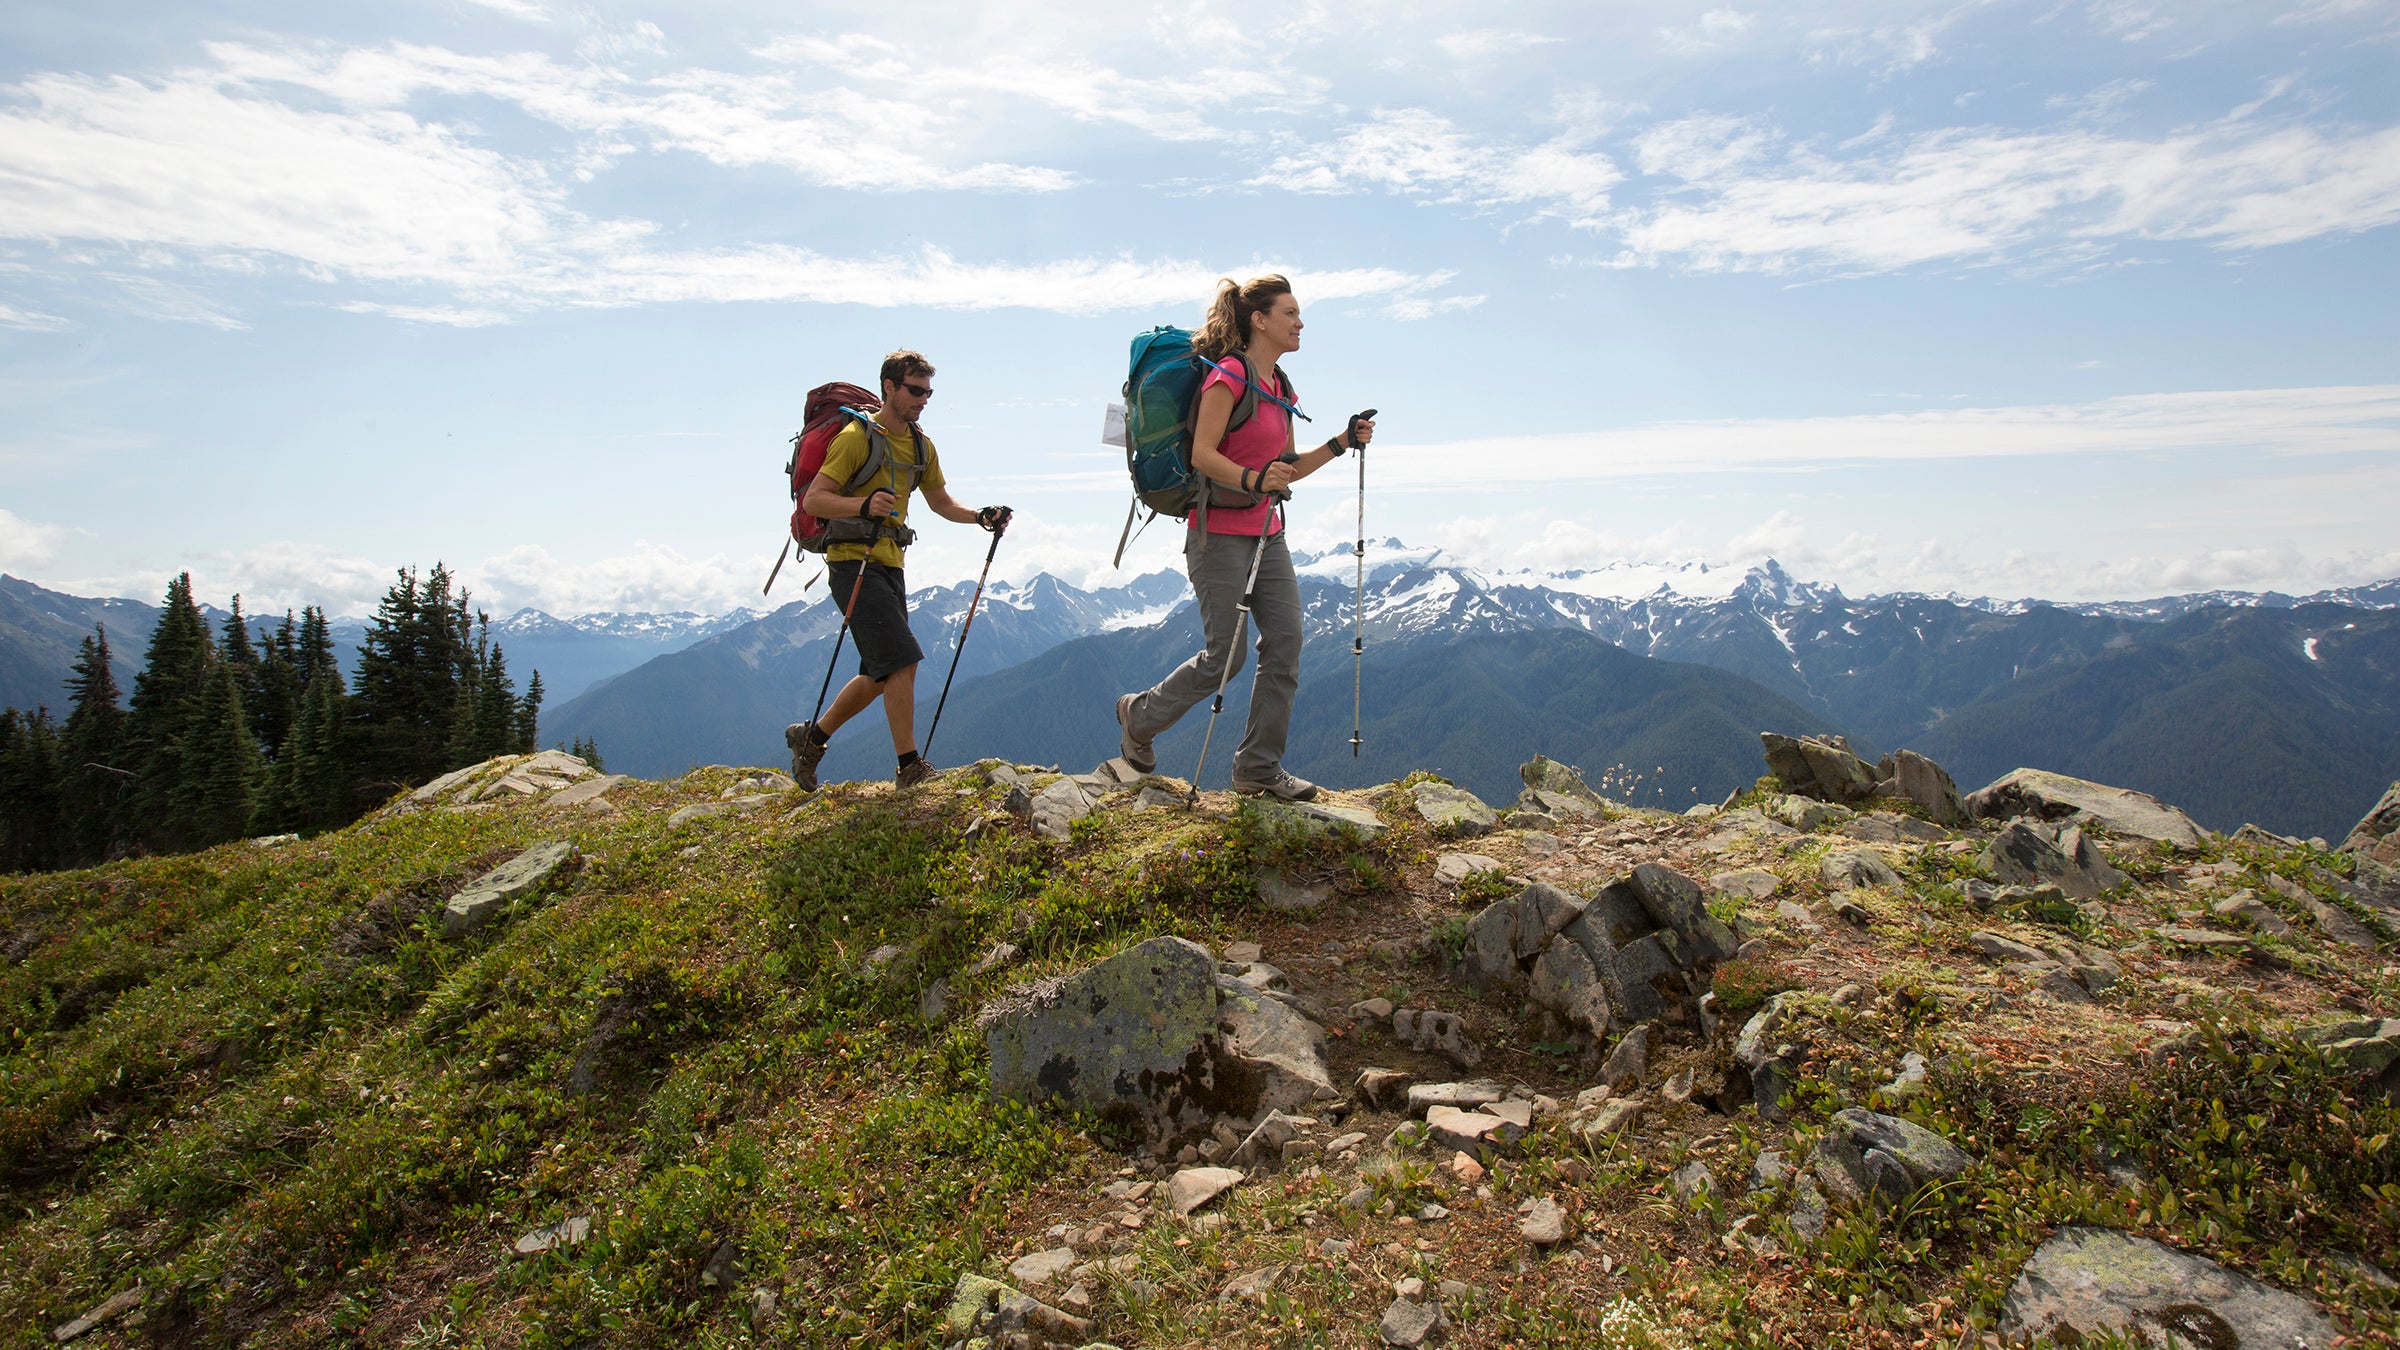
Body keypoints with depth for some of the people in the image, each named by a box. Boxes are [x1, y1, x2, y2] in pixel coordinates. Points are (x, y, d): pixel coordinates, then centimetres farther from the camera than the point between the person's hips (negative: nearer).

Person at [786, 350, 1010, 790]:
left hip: (891, 564, 9)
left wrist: (980, 516, 7)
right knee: (901, 662, -16)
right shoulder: (857, 436, -10)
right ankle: (909, 767, -10)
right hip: (854, 561, -8)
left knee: (881, 675, 13)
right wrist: (864, 504, -32)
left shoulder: (921, 446, 14)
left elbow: (941, 501, 25)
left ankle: (811, 736, 29)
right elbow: (813, 499, -15)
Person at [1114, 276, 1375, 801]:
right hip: (1220, 534, -8)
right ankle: (1139, 716, 20)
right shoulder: (1230, 374, -12)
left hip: (1266, 534, 8)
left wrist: (1341, 443, 8)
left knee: (1285, 641, 0)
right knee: (1225, 655, -5)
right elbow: (1202, 454, -18)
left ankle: (1260, 767, 9)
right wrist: (1252, 480, -33)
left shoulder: (1279, 385, 14)